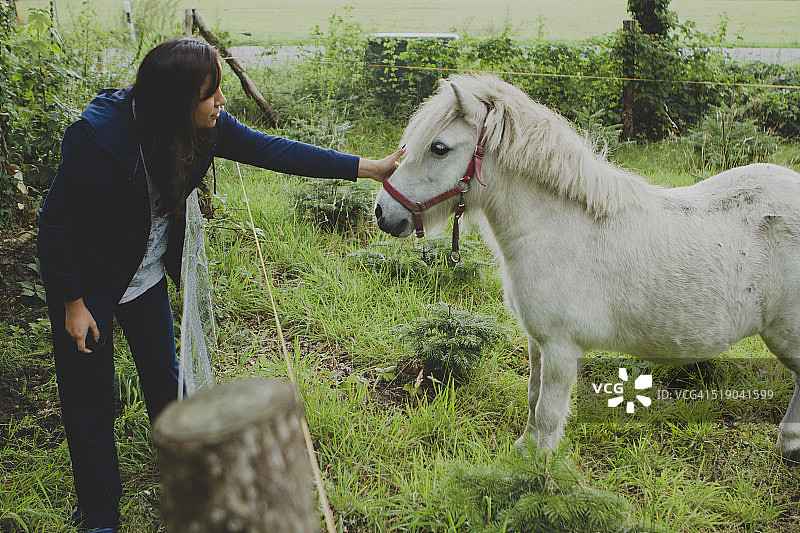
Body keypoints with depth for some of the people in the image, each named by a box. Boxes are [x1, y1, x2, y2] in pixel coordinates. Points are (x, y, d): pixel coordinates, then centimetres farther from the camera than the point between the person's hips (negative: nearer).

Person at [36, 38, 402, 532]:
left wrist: (370, 167, -15)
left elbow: (274, 150, -12)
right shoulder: (100, 134, -32)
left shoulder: (207, 126, -16)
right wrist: (73, 303, -16)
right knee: (90, 403, 5)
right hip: (87, 278, -5)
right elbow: (58, 219, -22)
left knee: (166, 377, 16)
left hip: (148, 272, 6)